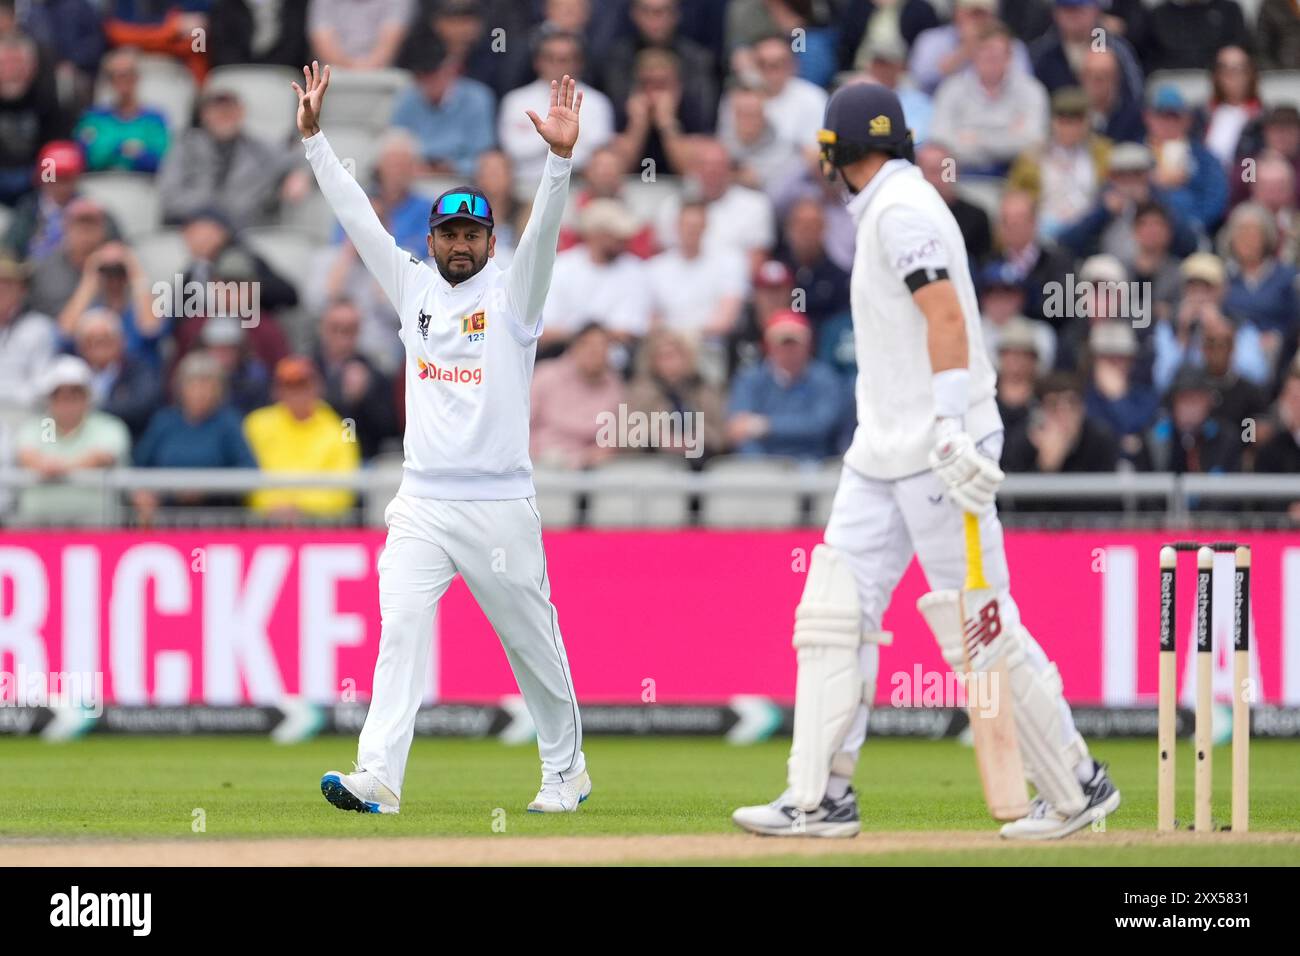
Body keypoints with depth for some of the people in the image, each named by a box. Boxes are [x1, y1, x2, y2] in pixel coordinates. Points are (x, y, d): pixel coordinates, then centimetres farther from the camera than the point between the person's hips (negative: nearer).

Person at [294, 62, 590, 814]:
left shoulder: (512, 296, 2)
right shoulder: (414, 290, 12)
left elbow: (544, 233, -14)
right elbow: (358, 216, 9)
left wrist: (561, 160, -30)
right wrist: (315, 137, 3)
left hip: (501, 505, -3)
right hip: (423, 506, 3)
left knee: (534, 643, 6)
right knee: (401, 627, -13)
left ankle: (566, 773, 22)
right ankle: (379, 780, -23)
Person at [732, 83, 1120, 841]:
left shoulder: (901, 209, -12)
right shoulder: (889, 208, 18)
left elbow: (947, 318, -23)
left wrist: (950, 432, -30)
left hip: (937, 449, -10)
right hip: (887, 451, 10)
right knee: (835, 609, 3)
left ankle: (1077, 788, 2)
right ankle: (823, 798, 2)